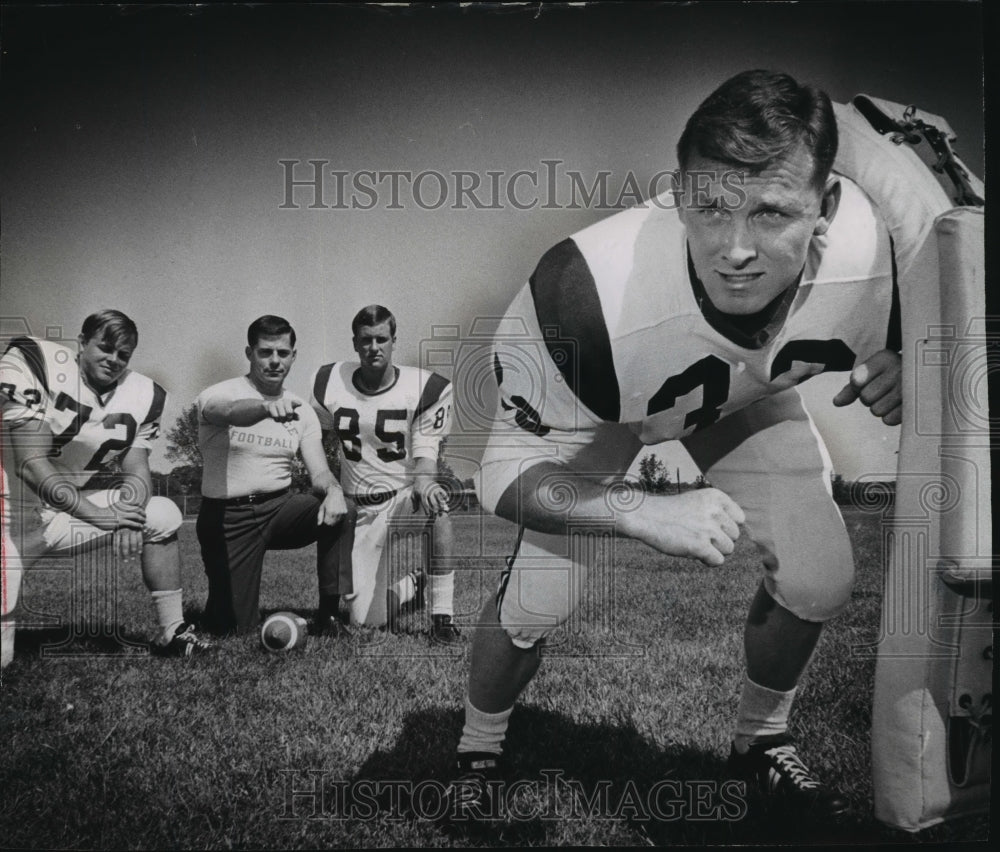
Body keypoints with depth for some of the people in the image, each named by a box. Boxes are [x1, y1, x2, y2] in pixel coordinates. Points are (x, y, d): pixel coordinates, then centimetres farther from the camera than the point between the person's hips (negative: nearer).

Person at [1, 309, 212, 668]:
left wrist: (128, 519, -25)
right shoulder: (30, 363, -18)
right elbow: (31, 464, -24)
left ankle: (172, 632, 4)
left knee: (163, 515, -3)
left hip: (81, 509, 6)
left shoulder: (142, 396, -1)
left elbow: (137, 470, -3)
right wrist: (96, 515, -28)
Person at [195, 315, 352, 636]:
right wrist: (267, 407, -56)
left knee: (339, 514, -27)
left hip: (280, 507, 4)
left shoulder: (301, 410, 6)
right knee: (233, 628, -6)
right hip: (228, 516, -3)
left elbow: (319, 471, 0)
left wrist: (333, 490, -25)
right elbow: (232, 412, -33)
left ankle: (329, 615, -12)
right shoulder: (219, 395, -8)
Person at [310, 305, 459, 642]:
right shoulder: (330, 382, -1)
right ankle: (410, 582, 31)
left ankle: (442, 614, -28)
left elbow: (426, 451, -13)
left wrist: (424, 482, -35)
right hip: (360, 510, 2)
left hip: (404, 497, -2)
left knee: (436, 505, -41)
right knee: (367, 620, -4)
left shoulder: (424, 387, -8)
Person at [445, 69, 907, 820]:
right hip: (591, 413, -3)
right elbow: (505, 473, -30)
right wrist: (646, 514, -45)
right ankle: (477, 755, 22)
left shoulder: (876, 250, -33)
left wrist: (898, 379, -29)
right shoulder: (584, 289, -45)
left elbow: (893, 346, -5)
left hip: (748, 395, 4)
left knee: (821, 581, -4)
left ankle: (762, 741, 29)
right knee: (537, 601, -13)